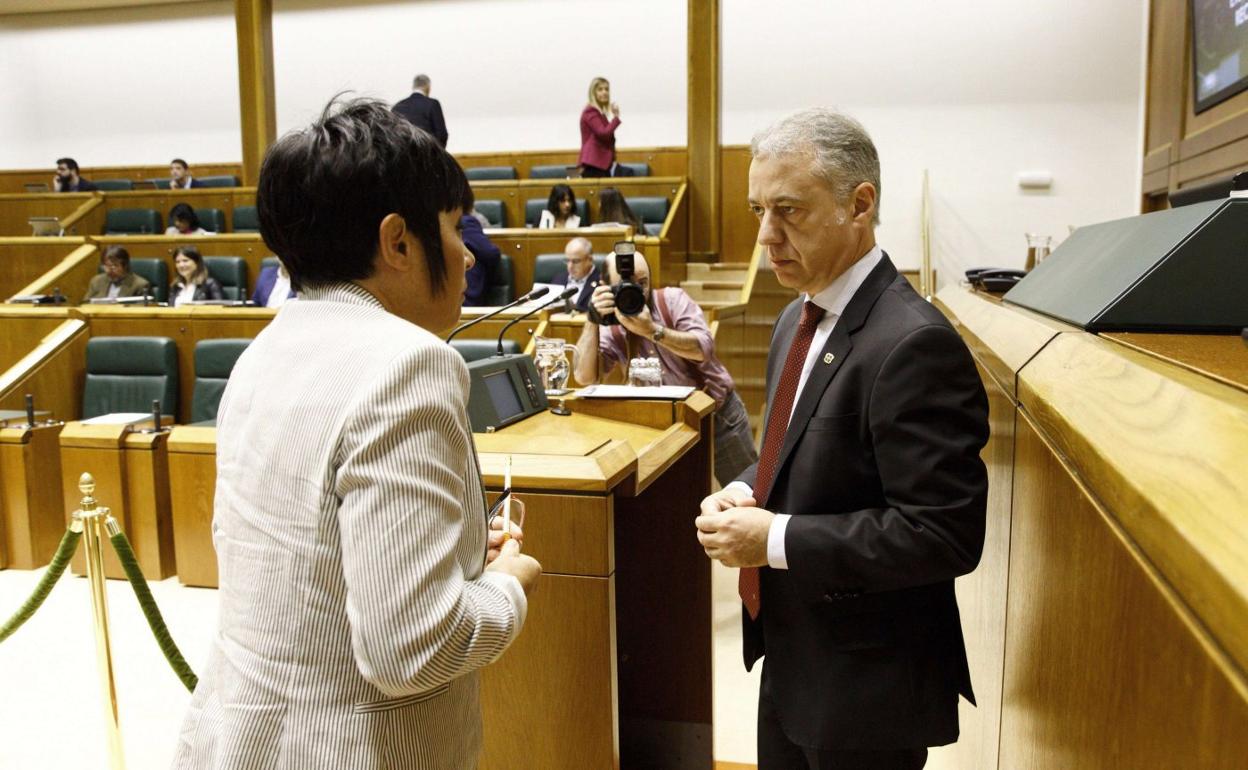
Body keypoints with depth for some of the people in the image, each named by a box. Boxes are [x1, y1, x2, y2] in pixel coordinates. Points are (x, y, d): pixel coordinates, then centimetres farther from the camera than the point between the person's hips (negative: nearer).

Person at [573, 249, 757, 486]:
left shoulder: (672, 299, -10)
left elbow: (703, 348, -23)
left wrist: (652, 330, -33)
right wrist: (593, 320, -27)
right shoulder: (610, 329, -6)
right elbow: (585, 377, -21)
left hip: (719, 415, -1)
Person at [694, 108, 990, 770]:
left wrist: (775, 540, -24)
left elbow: (944, 534, -26)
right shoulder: (797, 318, 4)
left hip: (865, 684, -8)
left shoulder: (913, 344, -24)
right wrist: (742, 493, -5)